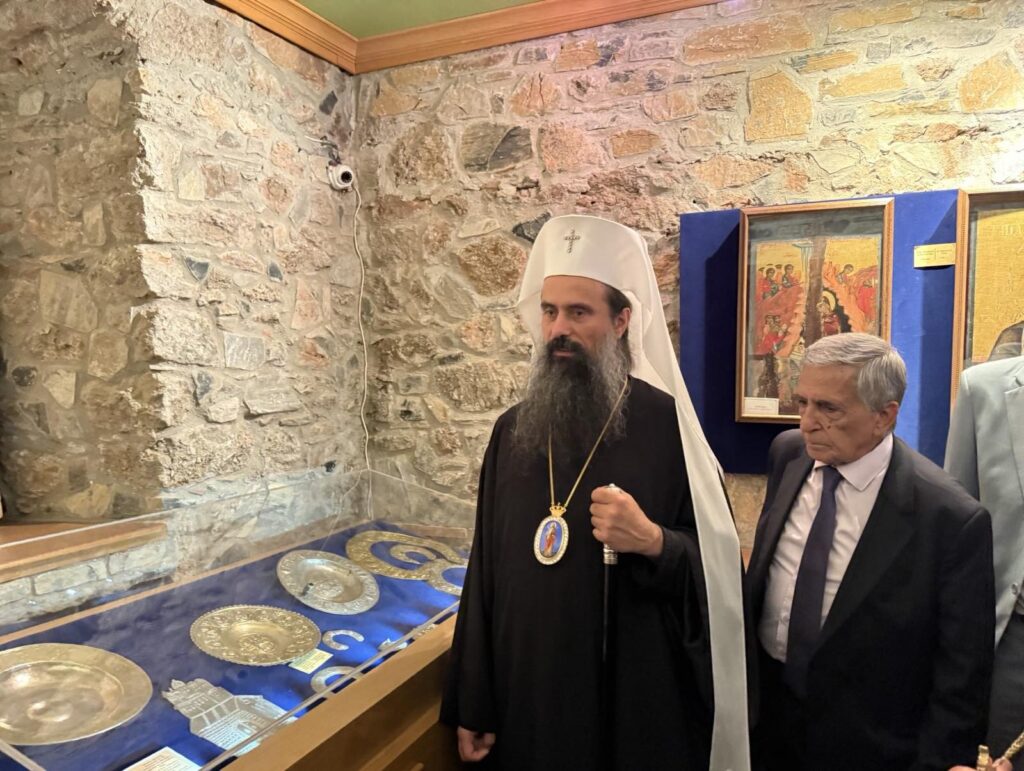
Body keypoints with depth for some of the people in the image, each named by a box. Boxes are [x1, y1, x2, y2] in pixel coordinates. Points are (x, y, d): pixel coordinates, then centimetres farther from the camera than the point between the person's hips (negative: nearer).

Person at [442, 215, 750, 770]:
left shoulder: (666, 423, -12)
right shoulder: (511, 431, -1)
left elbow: (719, 566, -7)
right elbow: (486, 571, 2)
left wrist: (652, 542, -27)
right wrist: (471, 704, 4)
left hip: (638, 697, -3)